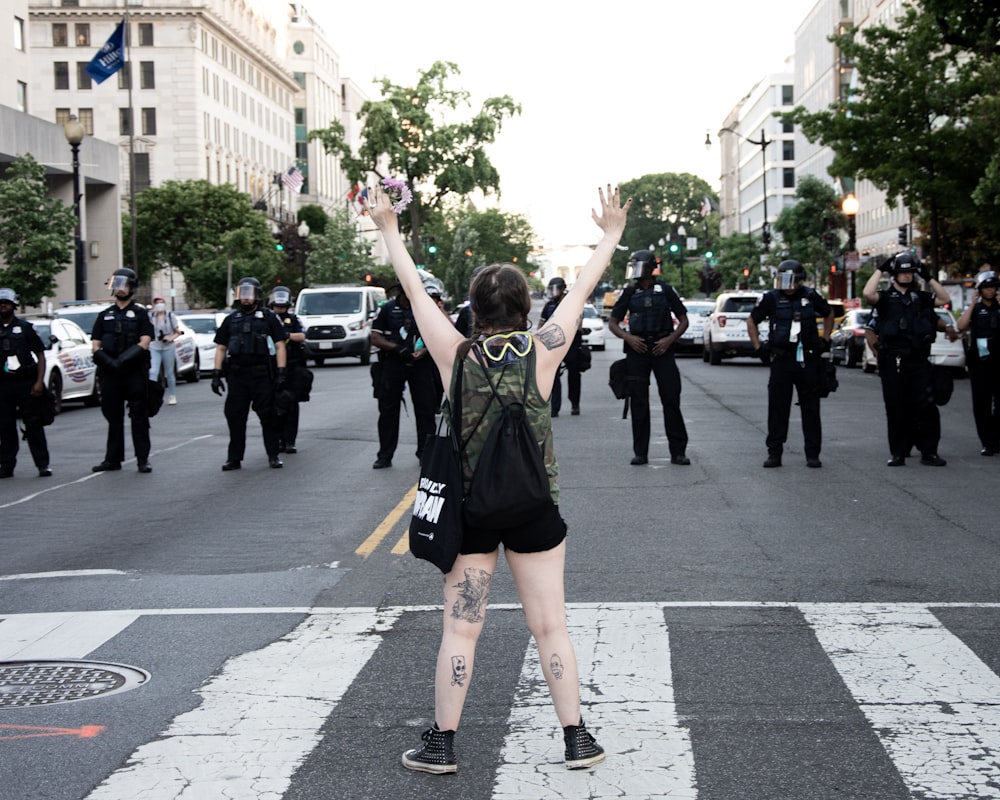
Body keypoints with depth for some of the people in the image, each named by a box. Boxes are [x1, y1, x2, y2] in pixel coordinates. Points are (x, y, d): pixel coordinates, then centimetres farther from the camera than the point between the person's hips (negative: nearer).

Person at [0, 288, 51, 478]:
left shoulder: (25, 327, 4)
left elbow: (40, 355, 2)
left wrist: (39, 382, -9)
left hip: (26, 383, -3)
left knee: (33, 424, -3)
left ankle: (43, 465, -2)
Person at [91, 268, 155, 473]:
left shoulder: (140, 314, 3)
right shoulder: (105, 315, 14)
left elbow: (144, 344, -8)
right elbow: (95, 346, 7)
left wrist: (122, 361, -19)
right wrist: (109, 362, -12)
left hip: (135, 373, -4)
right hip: (109, 373, 4)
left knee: (139, 417, -3)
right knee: (113, 417, 8)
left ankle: (143, 459, -1)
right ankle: (113, 459, 14)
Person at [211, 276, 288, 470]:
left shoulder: (269, 317, 5)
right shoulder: (231, 320, 15)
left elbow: (280, 346, 1)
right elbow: (221, 348, 15)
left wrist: (282, 373, -8)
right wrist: (216, 374, 5)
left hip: (262, 375, -3)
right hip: (237, 375, 3)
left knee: (268, 416, 0)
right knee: (235, 417, 3)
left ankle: (273, 456, 8)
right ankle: (234, 458, 9)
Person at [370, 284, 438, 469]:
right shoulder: (388, 309, 4)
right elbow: (375, 337, 1)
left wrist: (425, 350, -12)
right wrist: (395, 347, -15)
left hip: (421, 364, 1)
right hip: (393, 364, -1)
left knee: (425, 409, 2)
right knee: (388, 410, 2)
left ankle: (425, 453, 12)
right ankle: (385, 456, 8)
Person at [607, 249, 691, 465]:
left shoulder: (665, 290, 3)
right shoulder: (630, 293, 7)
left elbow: (683, 320, 6)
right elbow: (613, 322, 11)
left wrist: (670, 339, -9)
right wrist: (628, 337, -7)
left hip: (662, 349, -2)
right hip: (637, 350, 2)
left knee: (671, 400, -2)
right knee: (638, 402, 2)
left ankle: (678, 451, 3)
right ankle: (640, 453, 8)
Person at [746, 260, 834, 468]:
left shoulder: (811, 296, 2)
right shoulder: (771, 298, -1)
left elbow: (829, 314, 21)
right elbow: (752, 321, 11)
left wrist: (825, 340, 12)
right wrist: (758, 348, 4)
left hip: (808, 360, 1)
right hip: (782, 361, -1)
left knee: (811, 408, 5)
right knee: (777, 408, 1)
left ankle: (812, 454, 12)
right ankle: (774, 453, 7)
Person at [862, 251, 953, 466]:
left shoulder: (920, 297, 16)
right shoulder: (886, 297, 3)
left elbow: (944, 299, 12)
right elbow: (868, 293, -16)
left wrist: (928, 277, 7)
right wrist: (880, 269, -9)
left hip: (919, 360, 3)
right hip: (893, 362, -3)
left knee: (926, 406, -2)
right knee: (896, 409, 2)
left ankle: (929, 452, 4)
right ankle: (898, 453, 9)